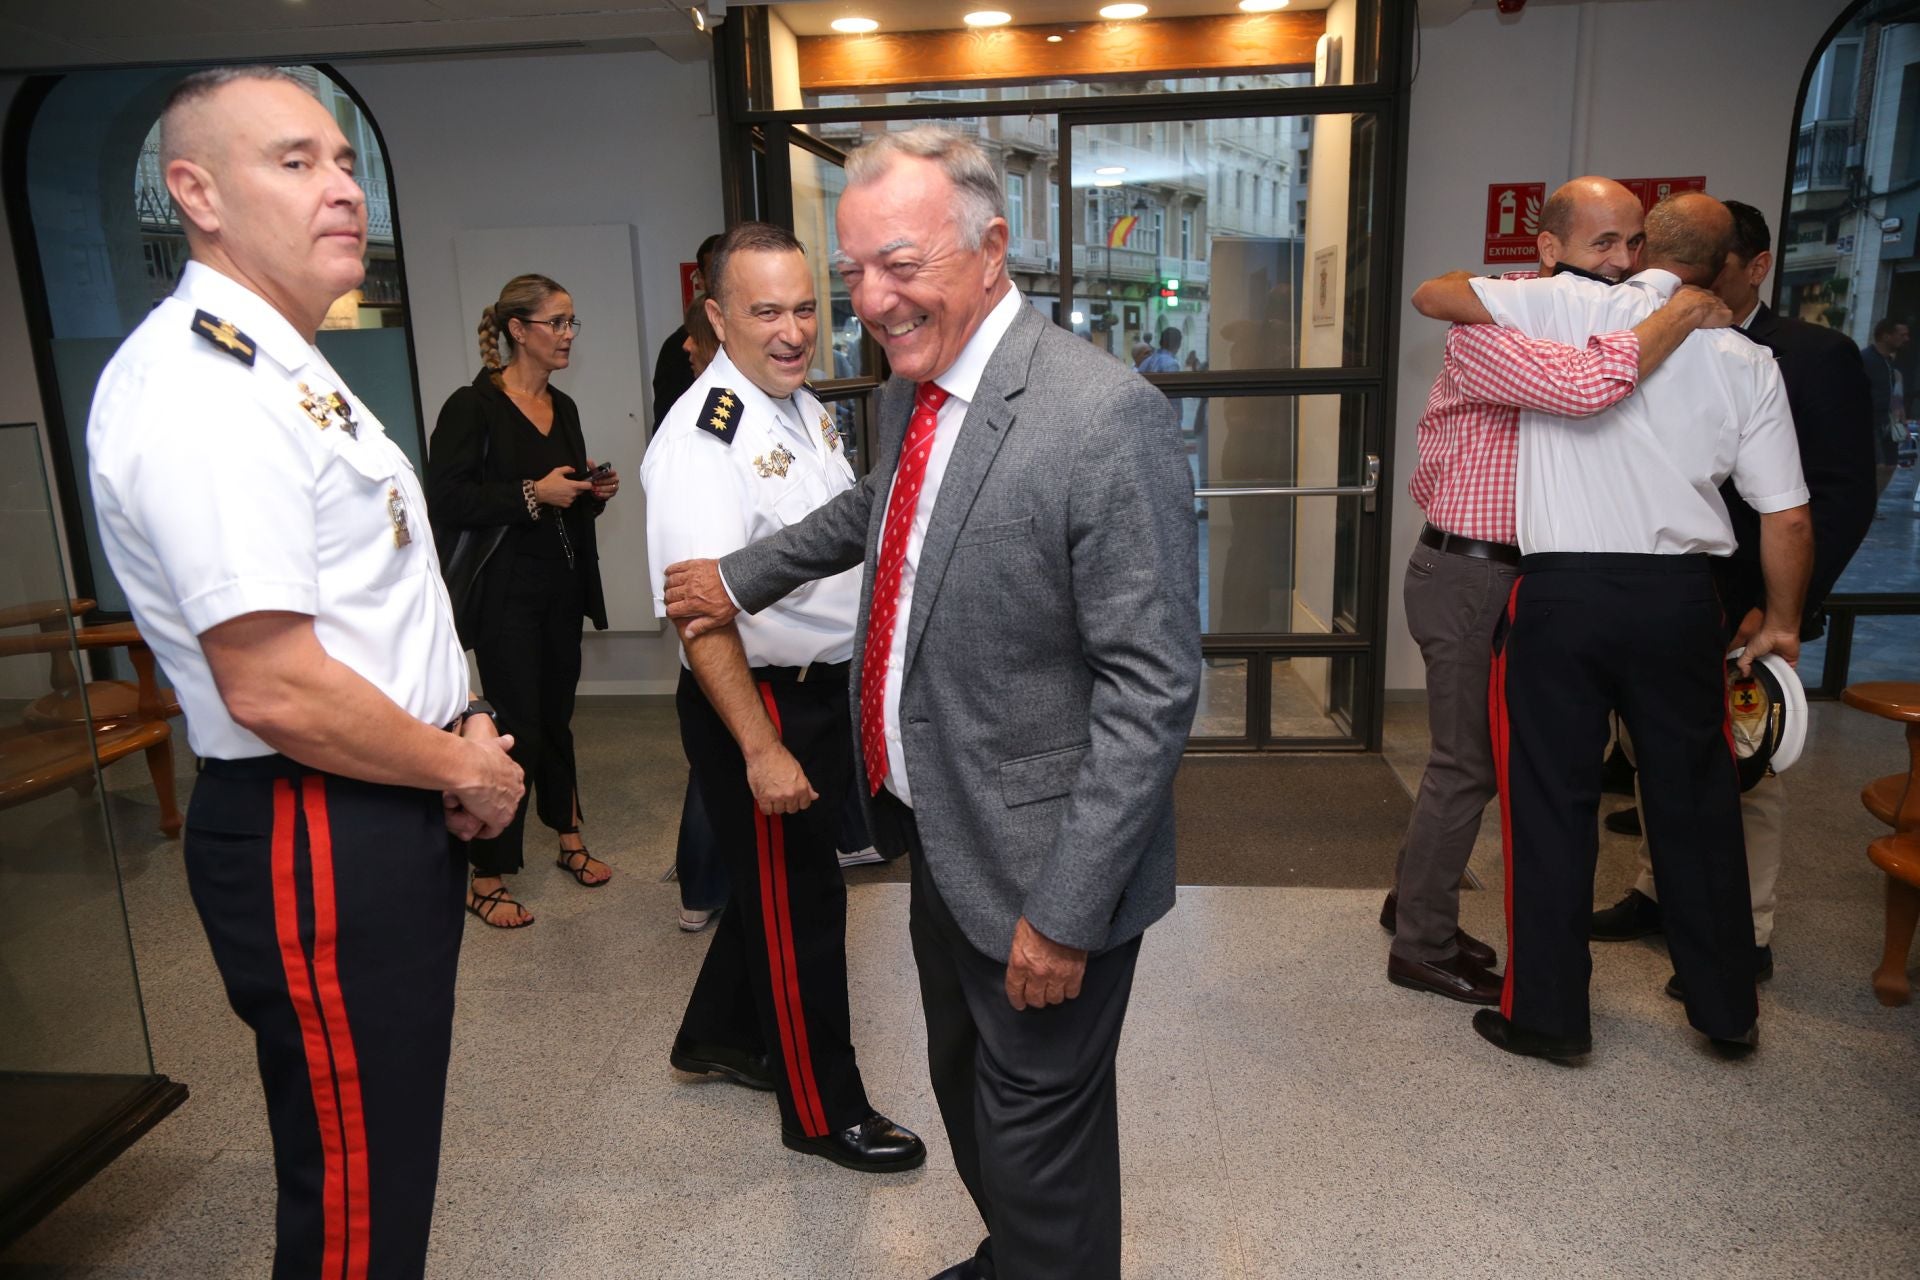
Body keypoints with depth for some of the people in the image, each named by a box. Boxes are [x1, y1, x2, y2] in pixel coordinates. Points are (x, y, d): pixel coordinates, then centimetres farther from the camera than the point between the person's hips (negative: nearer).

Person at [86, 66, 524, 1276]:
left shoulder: (285, 368, 13)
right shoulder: (201, 387, -20)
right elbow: (277, 691, -26)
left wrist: (458, 731, 6)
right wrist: (466, 769, -12)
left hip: (389, 815, 10)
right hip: (316, 845, -10)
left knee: (387, 1163, 24)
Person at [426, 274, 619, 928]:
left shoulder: (563, 407, 12)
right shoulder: (472, 406, -11)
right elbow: (446, 502, -18)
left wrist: (595, 491, 2)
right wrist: (533, 494, -21)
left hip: (562, 586, 7)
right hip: (506, 592, -7)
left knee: (556, 718, 17)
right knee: (518, 731, -4)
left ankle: (569, 840, 32)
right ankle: (486, 880, 9)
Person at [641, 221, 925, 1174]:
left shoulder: (804, 407, 7)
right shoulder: (704, 436, -22)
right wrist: (761, 748, -29)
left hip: (821, 686, 9)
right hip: (755, 701, -9)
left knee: (779, 878, 23)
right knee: (797, 905, 5)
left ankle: (719, 1038, 46)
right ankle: (823, 1112, 25)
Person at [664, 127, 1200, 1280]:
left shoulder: (1103, 414, -23)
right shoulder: (916, 389, 3)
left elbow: (1152, 689, -23)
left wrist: (1067, 911, -21)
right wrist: (740, 578, 30)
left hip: (1039, 861, -8)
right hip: (939, 837, 9)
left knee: (1039, 1141, 10)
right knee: (967, 1092, 27)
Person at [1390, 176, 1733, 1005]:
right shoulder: (1490, 330, -18)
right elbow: (1588, 386, -37)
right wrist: (1683, 312, -23)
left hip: (1512, 573, 9)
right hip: (1468, 576, -9)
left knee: (1470, 755, 17)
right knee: (1469, 766, -1)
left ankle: (1414, 903, 33)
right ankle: (1423, 950, 14)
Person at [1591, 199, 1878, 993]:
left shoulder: (1817, 356, -6)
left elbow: (1845, 497, -9)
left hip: (1747, 606, -5)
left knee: (1746, 771, 3)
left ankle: (1746, 937, 17)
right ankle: (1658, 891, 31)